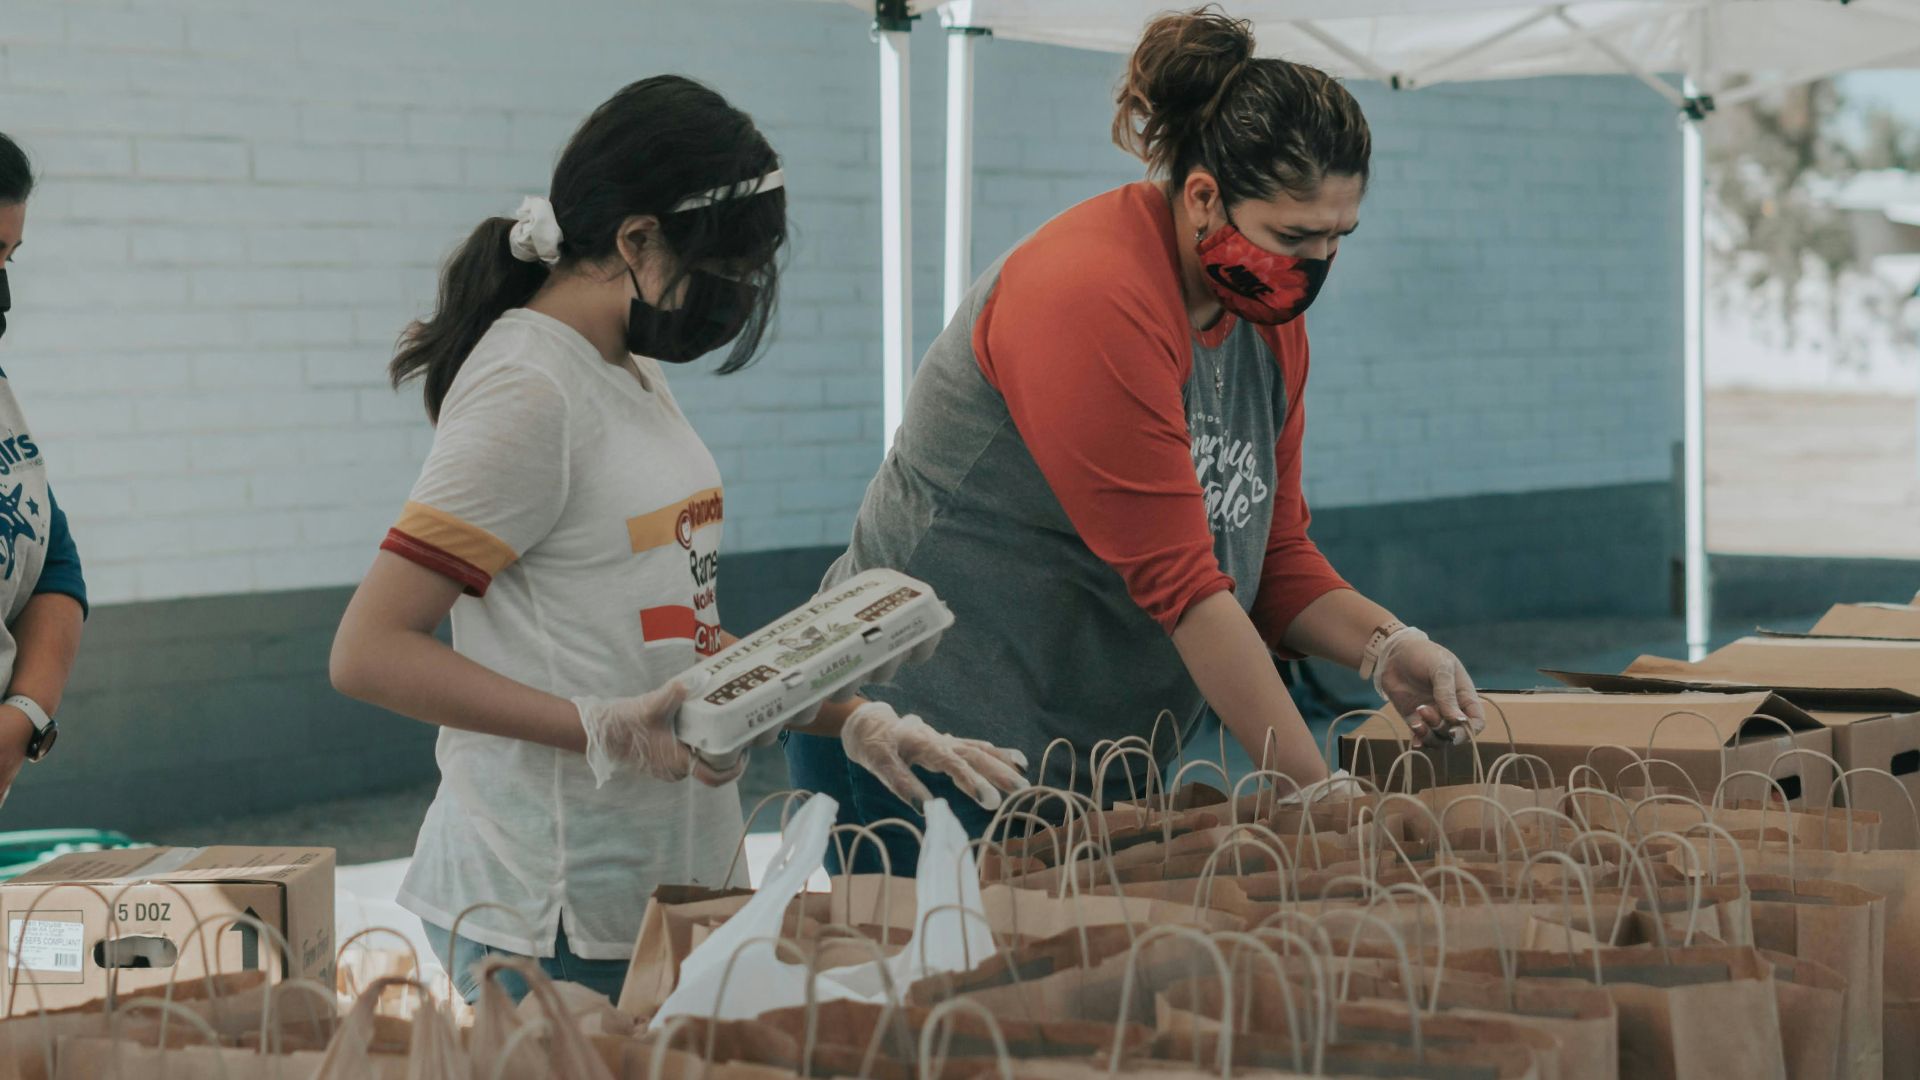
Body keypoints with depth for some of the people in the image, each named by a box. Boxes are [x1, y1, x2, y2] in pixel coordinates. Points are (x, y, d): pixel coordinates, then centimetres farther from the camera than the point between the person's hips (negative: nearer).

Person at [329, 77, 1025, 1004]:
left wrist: (852, 721, 6)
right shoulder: (528, 389, -14)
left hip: (668, 882, 9)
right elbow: (368, 652, -19)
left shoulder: (632, 375, 13)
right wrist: (603, 730, -25)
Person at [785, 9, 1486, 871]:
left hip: (1094, 766, 8)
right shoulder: (1092, 299, -22)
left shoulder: (1269, 313, 5)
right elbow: (1178, 585, -24)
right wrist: (1319, 795, -22)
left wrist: (1382, 645, -10)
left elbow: (1274, 555, 11)